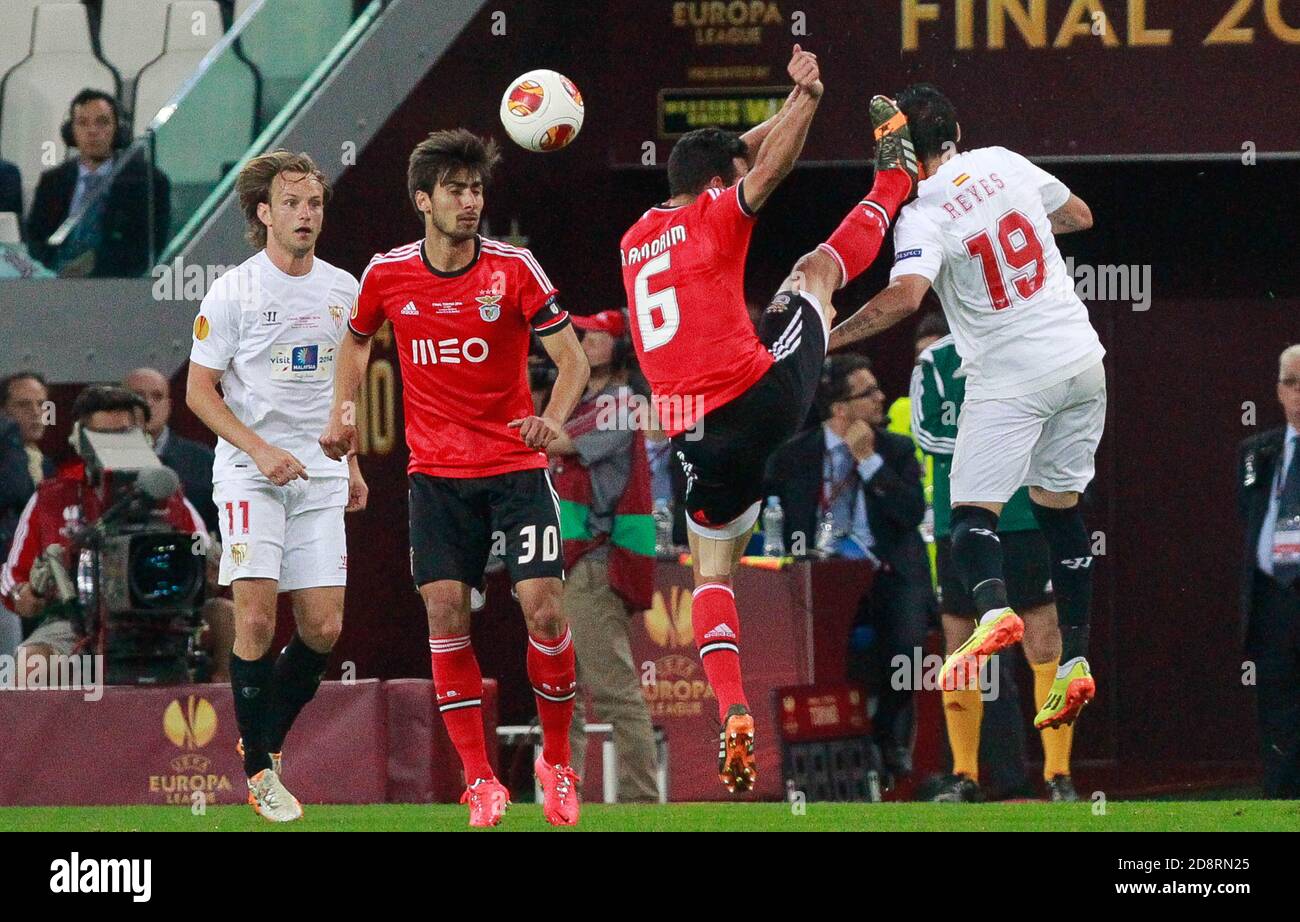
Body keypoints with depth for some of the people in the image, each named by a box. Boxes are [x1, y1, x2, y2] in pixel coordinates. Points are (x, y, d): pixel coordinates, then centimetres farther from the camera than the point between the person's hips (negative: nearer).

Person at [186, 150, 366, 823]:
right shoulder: (233, 293, -5)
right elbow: (199, 391, -5)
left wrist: (350, 463, 17)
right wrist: (261, 450, -16)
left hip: (320, 477, 5)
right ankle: (259, 769, -3)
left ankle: (267, 736, 22)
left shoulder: (342, 289, 10)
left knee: (323, 628, -1)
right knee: (256, 620, -14)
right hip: (249, 473, -5)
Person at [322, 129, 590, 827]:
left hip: (516, 466, -2)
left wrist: (553, 418, -25)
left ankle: (556, 758, 10)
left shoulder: (513, 269, -8)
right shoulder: (387, 274, 0)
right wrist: (342, 409, 9)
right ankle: (479, 777, 2)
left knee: (543, 611, -11)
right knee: (446, 616, -8)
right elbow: (358, 339, 22)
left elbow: (572, 357, -7)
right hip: (436, 474, 2)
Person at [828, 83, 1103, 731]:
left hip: (1010, 379, -6)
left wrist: (828, 339, -22)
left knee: (973, 510, -3)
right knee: (1060, 507, 15)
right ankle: (1075, 663, 12)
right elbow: (1078, 216, 19)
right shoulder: (1004, 164, 4)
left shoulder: (922, 218, -13)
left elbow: (906, 295, -30)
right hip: (1080, 357, 6)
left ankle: (993, 608, -35)